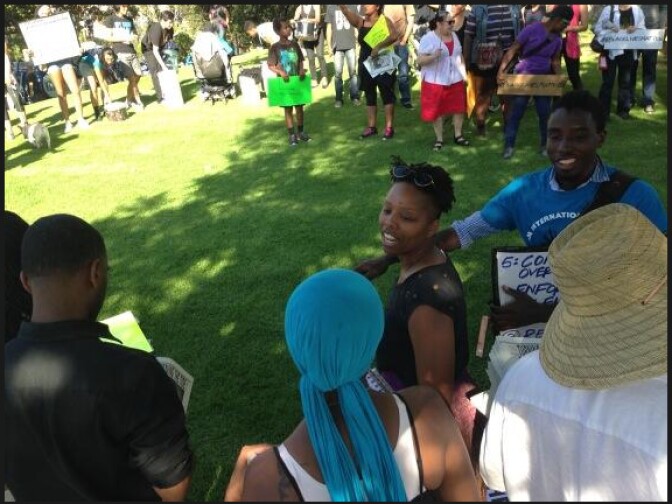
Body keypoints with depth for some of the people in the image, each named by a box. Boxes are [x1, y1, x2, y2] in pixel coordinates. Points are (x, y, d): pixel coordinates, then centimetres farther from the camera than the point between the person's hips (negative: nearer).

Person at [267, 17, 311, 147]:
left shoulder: (294, 44, 3)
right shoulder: (275, 47, -8)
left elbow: (300, 60, 9)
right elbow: (270, 65, -9)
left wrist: (302, 70, -10)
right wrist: (281, 72, -25)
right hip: (284, 82, -3)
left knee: (299, 107, 10)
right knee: (288, 109, 5)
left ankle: (300, 132, 25)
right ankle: (292, 135, 15)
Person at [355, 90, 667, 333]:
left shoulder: (635, 197, -13)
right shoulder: (524, 190, -3)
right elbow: (461, 233, 1)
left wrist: (543, 313, -23)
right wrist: (388, 260, -2)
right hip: (534, 329, 2)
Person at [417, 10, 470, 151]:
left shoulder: (454, 35, 8)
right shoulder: (428, 38, -12)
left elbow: (460, 55, 16)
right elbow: (420, 60, -15)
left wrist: (464, 73, 10)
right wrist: (433, 56, -32)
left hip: (456, 80, 5)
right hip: (436, 81, -5)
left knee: (459, 108, 7)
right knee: (437, 111, 3)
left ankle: (458, 135, 22)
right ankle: (439, 139, 14)